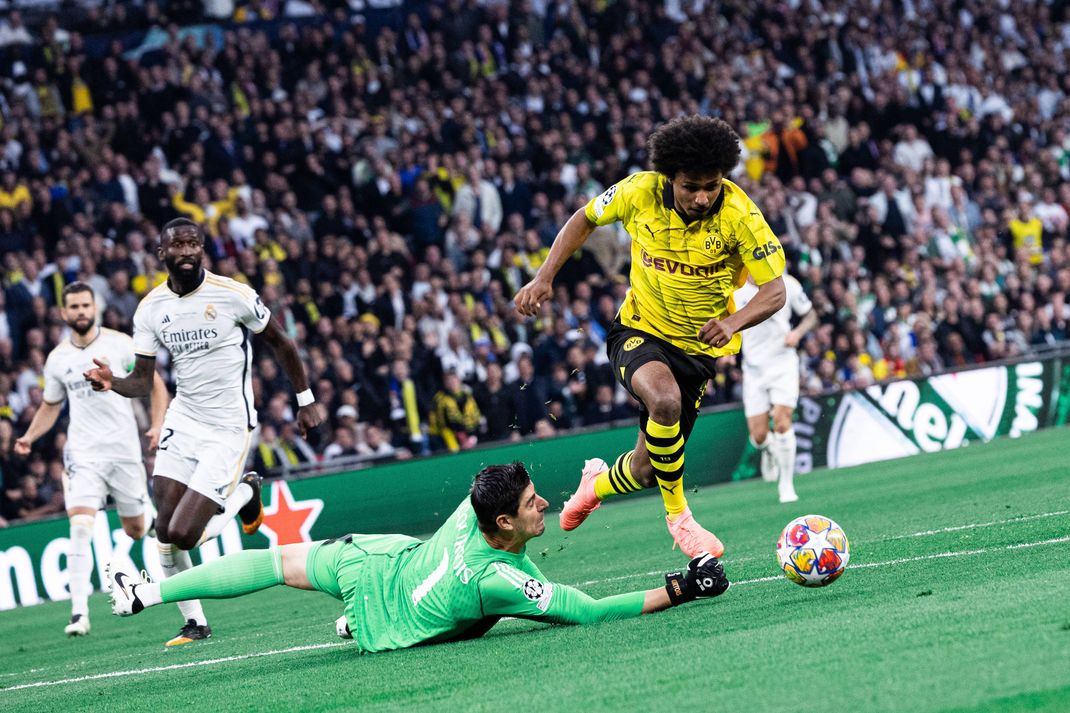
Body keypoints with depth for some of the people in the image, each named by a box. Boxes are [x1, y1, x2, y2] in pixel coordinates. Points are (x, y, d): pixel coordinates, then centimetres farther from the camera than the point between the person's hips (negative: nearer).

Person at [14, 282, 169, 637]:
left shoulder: (120, 344, -3)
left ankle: (150, 511, 47)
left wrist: (157, 426, -10)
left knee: (136, 531, 9)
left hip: (125, 449, -1)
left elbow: (156, 385, 4)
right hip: (83, 453, 1)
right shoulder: (57, 358, 5)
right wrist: (29, 437, 4)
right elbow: (50, 406, 20)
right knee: (80, 527, -17)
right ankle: (79, 612, -20)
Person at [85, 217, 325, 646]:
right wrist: (111, 383, -19)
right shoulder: (151, 309, 0)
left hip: (229, 428, -5)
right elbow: (142, 381, 3)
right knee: (165, 531, -5)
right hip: (182, 420, 5)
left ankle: (244, 493, 15)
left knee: (183, 534, -14)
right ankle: (194, 624, 12)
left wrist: (306, 400, 7)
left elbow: (280, 343, 1)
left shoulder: (232, 294, -13)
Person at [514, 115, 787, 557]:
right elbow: (586, 219, 4)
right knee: (664, 399, -36)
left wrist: (732, 322, -36)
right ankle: (677, 516, -14)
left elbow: (775, 292, -18)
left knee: (646, 469, 5)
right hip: (638, 332, -1)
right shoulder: (641, 193, -16)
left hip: (699, 345, 1)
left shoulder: (739, 215, -20)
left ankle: (599, 483, 44)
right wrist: (544, 278, -4)